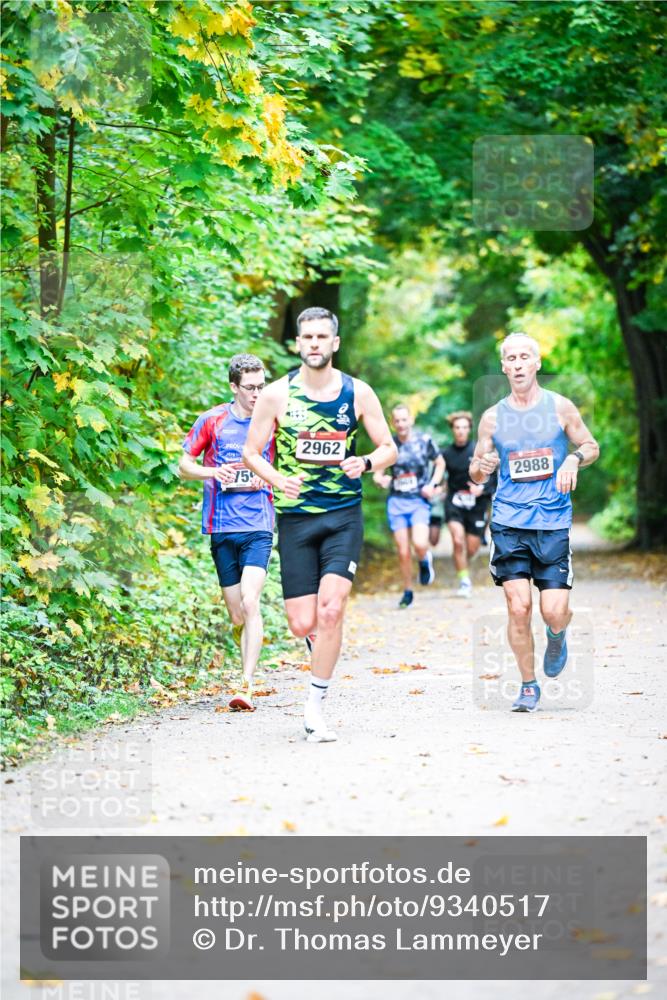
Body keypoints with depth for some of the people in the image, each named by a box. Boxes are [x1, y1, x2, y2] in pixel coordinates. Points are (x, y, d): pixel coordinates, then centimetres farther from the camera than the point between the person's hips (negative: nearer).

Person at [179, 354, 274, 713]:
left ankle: (247, 685, -19)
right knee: (236, 614, 3)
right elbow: (184, 466, 8)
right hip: (221, 526, 1)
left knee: (250, 602, -17)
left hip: (258, 526, -1)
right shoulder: (211, 421, 3)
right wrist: (213, 472, -12)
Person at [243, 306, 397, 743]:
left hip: (344, 515, 0)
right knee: (303, 624, -2)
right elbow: (251, 453, 4)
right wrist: (277, 479, -16)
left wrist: (366, 463, -14)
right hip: (295, 517, 0)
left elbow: (389, 448, 8)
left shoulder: (358, 393, 2)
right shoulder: (277, 395, -1)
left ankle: (316, 706, -5)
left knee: (330, 608, -18)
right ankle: (326, 651, 37)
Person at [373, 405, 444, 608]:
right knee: (403, 551, 2)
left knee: (419, 544, -22)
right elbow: (377, 473, 12)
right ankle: (407, 591, 19)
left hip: (419, 501, -2)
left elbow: (440, 463, 11)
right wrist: (381, 479, -12)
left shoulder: (424, 440, -2)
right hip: (396, 501, 2)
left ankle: (425, 561, 14)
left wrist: (432, 485, -4)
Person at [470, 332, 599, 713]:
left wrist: (574, 459, -9)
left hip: (554, 523, -1)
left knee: (554, 610, -7)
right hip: (509, 523, 1)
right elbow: (477, 473, 13)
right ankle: (528, 686, 9)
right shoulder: (493, 417, 7)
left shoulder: (560, 407, 3)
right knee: (518, 606, -8)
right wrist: (481, 466, -11)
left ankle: (557, 636, 31)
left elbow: (592, 447, 13)